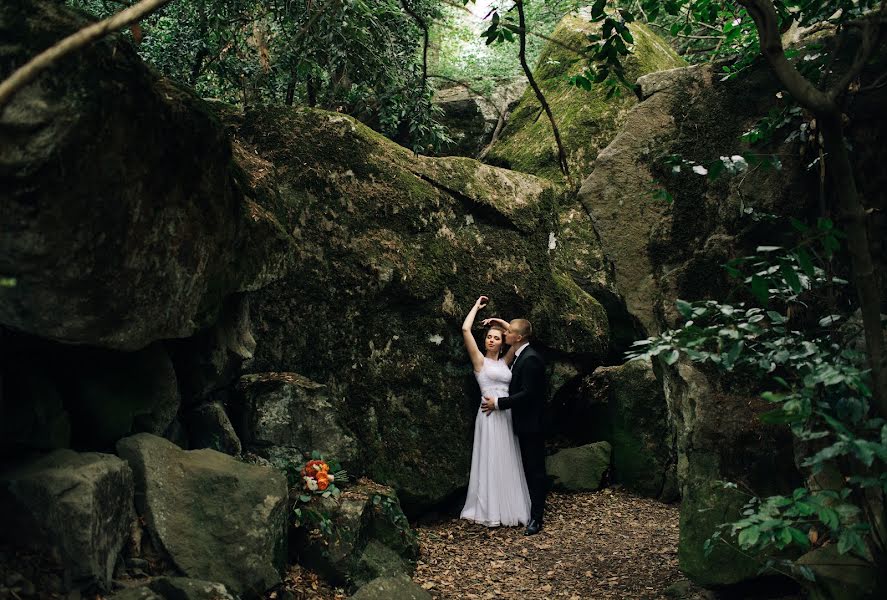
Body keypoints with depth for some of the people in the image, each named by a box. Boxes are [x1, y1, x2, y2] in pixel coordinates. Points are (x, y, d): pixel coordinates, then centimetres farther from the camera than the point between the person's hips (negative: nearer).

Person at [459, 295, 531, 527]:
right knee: (491, 462, -3)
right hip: (490, 415, -5)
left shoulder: (504, 362, 15)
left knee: (509, 463, 7)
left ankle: (510, 508, 14)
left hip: (507, 416, 5)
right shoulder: (479, 360, 2)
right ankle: (491, 512, 2)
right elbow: (465, 329, -7)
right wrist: (477, 306, 5)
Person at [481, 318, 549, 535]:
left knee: (535, 470, -3)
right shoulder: (521, 356, 12)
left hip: (532, 424, -9)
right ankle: (531, 508, 25)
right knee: (528, 469, 16)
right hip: (524, 423, 10)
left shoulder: (531, 359, -19)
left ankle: (536, 518, 2)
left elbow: (527, 393, -23)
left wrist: (499, 403, -18)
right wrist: (499, 401, 5)